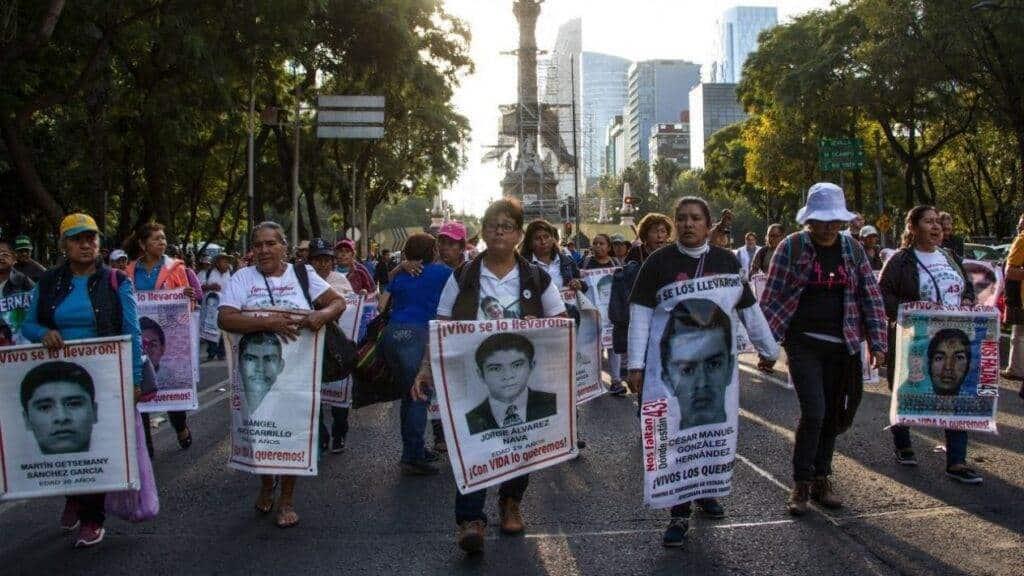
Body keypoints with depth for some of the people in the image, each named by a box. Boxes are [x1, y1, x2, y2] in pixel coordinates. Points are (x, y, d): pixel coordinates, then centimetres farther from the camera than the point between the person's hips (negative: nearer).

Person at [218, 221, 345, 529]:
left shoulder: (302, 273, 4)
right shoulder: (243, 278, 1)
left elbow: (338, 301, 5)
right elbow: (225, 318, -12)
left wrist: (323, 314, -18)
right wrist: (268, 322, -23)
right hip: (257, 367, 0)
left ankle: (287, 499, 18)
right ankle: (266, 483, 34)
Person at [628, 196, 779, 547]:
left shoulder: (726, 261, 4)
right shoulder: (659, 262, -4)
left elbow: (749, 309, 11)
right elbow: (640, 314, -5)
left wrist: (769, 349, 14)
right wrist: (636, 364, -10)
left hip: (716, 358, 3)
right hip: (675, 360, -3)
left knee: (712, 427, 13)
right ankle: (679, 512, 8)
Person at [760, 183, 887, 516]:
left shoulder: (853, 249, 7)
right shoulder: (791, 247, -4)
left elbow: (872, 298, 9)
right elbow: (771, 298, -4)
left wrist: (878, 344, 3)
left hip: (841, 346, 4)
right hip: (803, 343, -4)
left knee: (830, 415, 9)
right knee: (813, 412, -13)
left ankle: (821, 480, 24)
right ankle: (801, 485, 2)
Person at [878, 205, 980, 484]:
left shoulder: (951, 257, 14)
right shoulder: (901, 260, -5)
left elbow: (968, 286, 24)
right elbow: (883, 294, -10)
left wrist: (967, 301, 3)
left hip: (952, 340, 5)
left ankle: (956, 463, 4)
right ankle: (902, 445, 32)